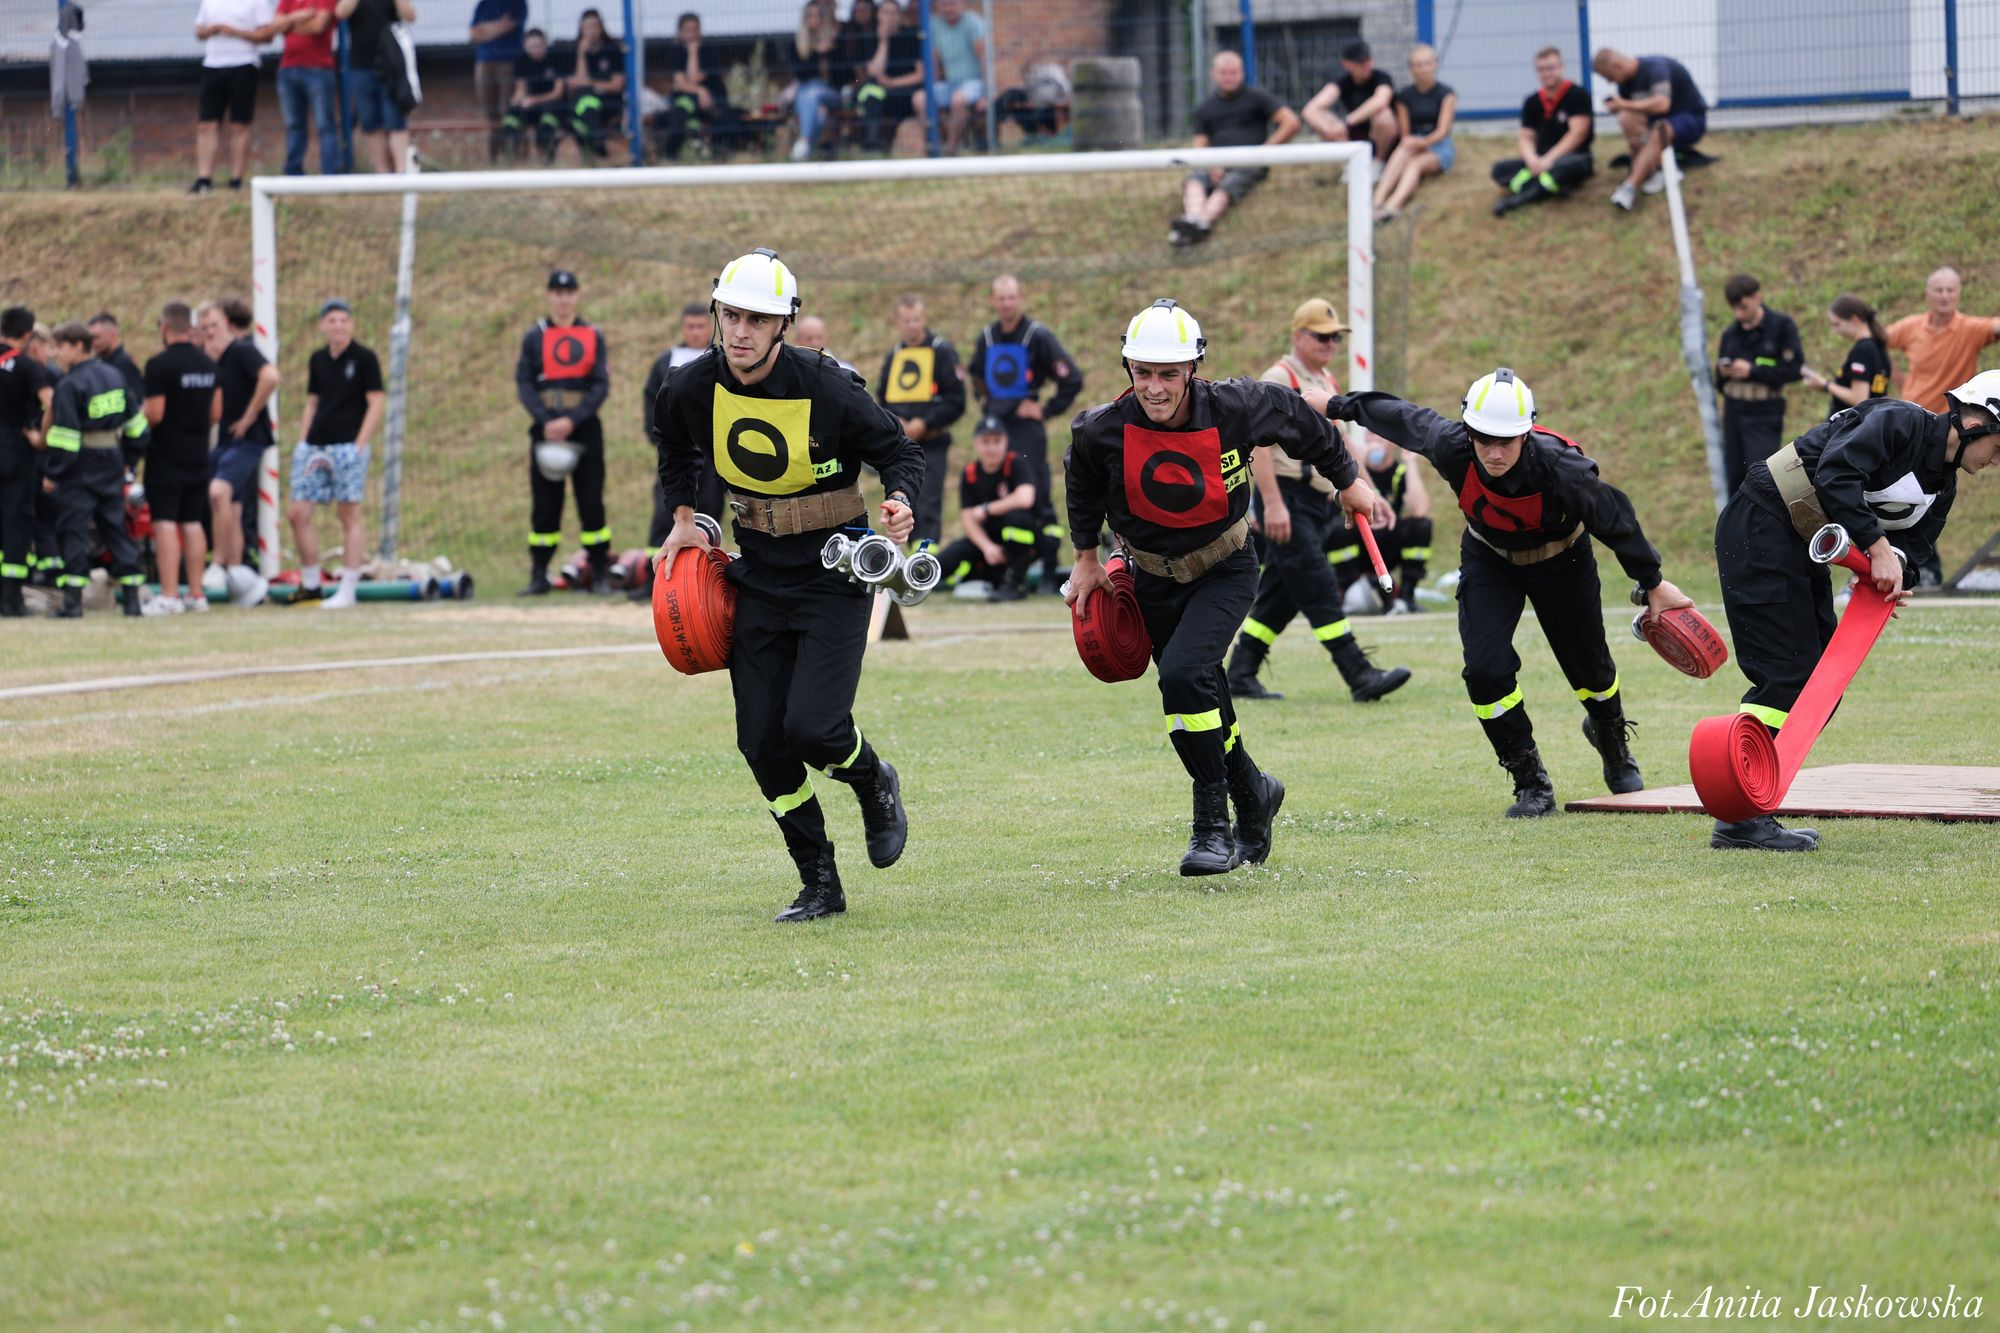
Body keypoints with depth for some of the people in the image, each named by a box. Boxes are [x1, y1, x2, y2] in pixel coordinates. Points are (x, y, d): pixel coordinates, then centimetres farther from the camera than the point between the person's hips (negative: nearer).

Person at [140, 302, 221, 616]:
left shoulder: (159, 365, -14)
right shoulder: (208, 364, 8)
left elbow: (154, 414, -17)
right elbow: (216, 413, 12)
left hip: (166, 457, -7)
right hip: (198, 455, 7)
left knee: (165, 523, -6)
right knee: (193, 523, 11)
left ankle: (169, 596, -10)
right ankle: (196, 593, 11)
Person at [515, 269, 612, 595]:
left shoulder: (593, 336, 7)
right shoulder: (534, 337, 7)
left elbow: (601, 386, -1)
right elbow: (524, 385, 0)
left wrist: (571, 421, -14)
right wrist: (546, 422, -14)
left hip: (584, 429, 0)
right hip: (545, 430, 0)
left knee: (592, 503, -2)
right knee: (544, 505, 0)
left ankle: (600, 574, 3)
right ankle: (539, 575, 4)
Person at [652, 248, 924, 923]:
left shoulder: (827, 388, -19)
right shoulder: (693, 388, -7)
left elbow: (899, 450, -7)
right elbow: (676, 448, 17)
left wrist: (901, 502, -26)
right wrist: (684, 518, 8)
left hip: (833, 578, -5)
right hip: (758, 578, 5)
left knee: (813, 727, -17)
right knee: (762, 741, 0)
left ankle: (874, 783, 19)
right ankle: (820, 884, 16)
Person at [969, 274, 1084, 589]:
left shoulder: (1037, 336, -6)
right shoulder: (987, 337, 11)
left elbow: (1072, 378, -7)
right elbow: (975, 374, 32)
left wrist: (1048, 409, -7)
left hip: (1026, 425, -6)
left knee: (1036, 495, -10)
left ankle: (1048, 572, -6)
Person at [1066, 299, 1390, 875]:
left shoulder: (1233, 410, -24)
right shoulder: (1103, 431, -20)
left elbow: (1301, 418, -2)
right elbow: (1084, 485, 5)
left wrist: (1348, 480, 10)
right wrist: (1086, 558, 12)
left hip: (1225, 569, -3)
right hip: (1154, 577, 3)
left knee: (1184, 674, -24)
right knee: (1200, 696, 10)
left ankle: (1214, 823, -14)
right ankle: (1252, 792, 38)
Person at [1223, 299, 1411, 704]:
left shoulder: (1329, 383, 18)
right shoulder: (1279, 379, -9)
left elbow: (1338, 444, 25)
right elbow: (1259, 443, -16)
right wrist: (1272, 504, -23)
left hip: (1319, 503, 9)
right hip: (1287, 499, -9)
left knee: (1279, 596, 10)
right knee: (1319, 590, -12)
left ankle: (1239, 675, 16)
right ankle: (1361, 677, -18)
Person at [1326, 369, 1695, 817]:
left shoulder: (1562, 470, -40)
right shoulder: (1451, 448, -33)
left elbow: (1615, 518, -23)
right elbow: (1407, 418, -12)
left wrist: (1653, 585, -12)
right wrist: (1344, 406, 4)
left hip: (1561, 561, -1)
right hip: (1489, 559, 1)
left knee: (1589, 667, 15)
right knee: (1485, 670, -14)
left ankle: (1611, 737, 50)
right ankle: (1531, 783, 3)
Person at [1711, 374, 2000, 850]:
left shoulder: (1942, 487, 11)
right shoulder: (1901, 422, -17)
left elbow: (1911, 546, 4)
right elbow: (1836, 474, -29)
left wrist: (1896, 571, -20)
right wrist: (1878, 547, -30)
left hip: (1804, 551, 10)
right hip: (1760, 529, -10)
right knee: (1787, 673, -15)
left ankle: (1744, 814, 8)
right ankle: (1739, 819, -15)